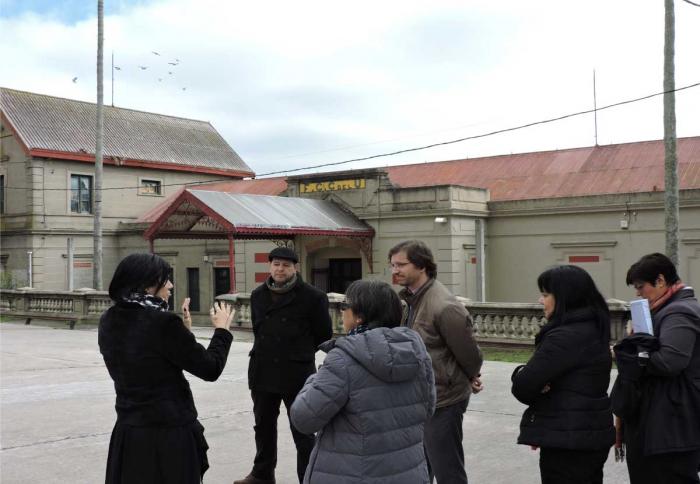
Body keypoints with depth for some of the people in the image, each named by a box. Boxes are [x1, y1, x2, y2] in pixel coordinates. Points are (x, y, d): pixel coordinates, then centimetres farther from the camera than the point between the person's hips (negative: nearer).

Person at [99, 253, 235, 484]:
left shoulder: (109, 322, 2)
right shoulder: (162, 322, -20)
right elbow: (210, 369, -12)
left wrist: (182, 331, 16)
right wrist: (222, 330, 3)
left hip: (128, 432, 7)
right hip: (169, 434, -7)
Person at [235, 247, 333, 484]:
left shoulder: (312, 297, -10)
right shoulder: (258, 295, 7)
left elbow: (324, 335, -1)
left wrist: (300, 354, 7)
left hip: (296, 373, -6)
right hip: (262, 371, 6)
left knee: (303, 432, 0)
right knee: (263, 426, 19)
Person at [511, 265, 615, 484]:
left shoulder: (565, 337, -21)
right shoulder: (593, 329, 10)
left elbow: (523, 387, -24)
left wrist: (519, 373, -3)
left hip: (567, 443, -10)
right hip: (593, 437, 10)